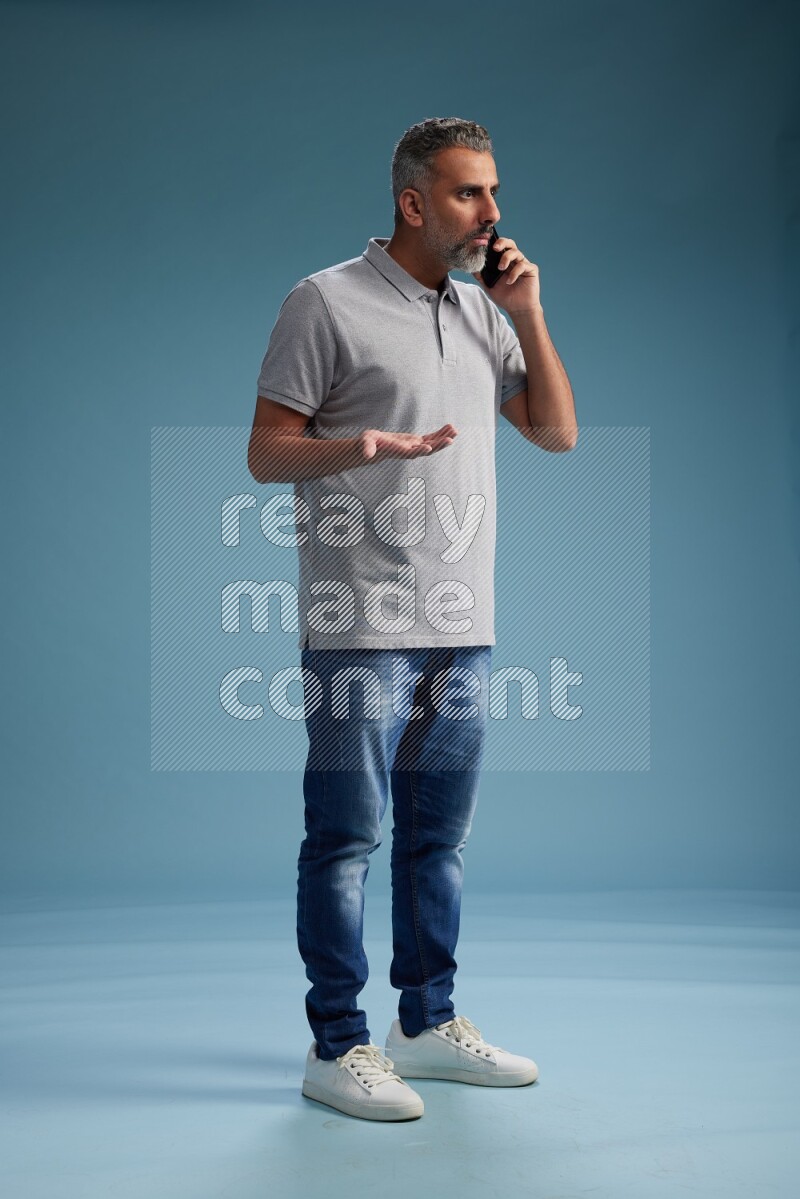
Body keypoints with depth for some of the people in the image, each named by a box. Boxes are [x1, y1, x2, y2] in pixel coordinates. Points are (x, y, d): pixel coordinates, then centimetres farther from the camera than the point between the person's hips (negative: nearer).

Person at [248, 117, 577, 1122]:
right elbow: (265, 451, -5)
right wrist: (357, 446, -25)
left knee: (438, 835, 12)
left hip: (462, 625, 7)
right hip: (361, 625, -6)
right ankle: (338, 1046, 8)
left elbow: (557, 431, 15)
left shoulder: (483, 311, 16)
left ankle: (428, 1022, 23)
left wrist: (528, 312, 4)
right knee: (346, 837, -2)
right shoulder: (327, 303, -3)